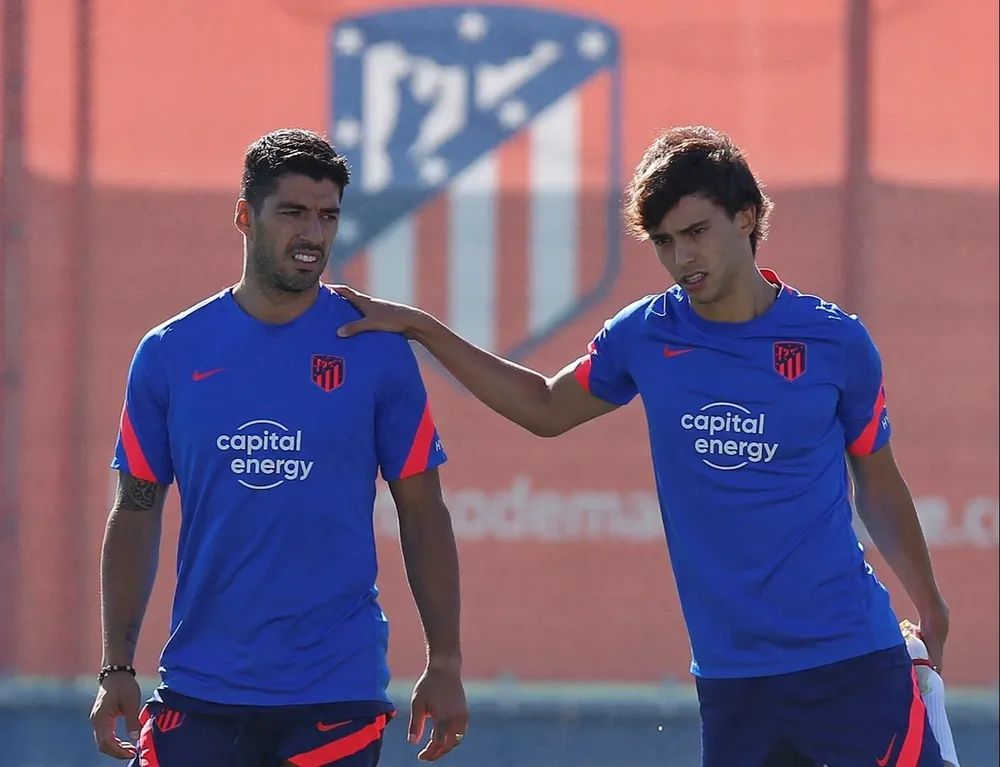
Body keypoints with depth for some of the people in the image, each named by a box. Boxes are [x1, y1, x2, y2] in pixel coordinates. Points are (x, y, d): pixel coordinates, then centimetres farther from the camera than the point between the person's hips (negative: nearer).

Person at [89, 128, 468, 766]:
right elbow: (136, 513, 8)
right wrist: (116, 668, 2)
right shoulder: (169, 354, 4)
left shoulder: (378, 351, 1)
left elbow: (423, 513, 4)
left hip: (337, 691, -1)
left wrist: (445, 665, -1)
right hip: (199, 691, 1)